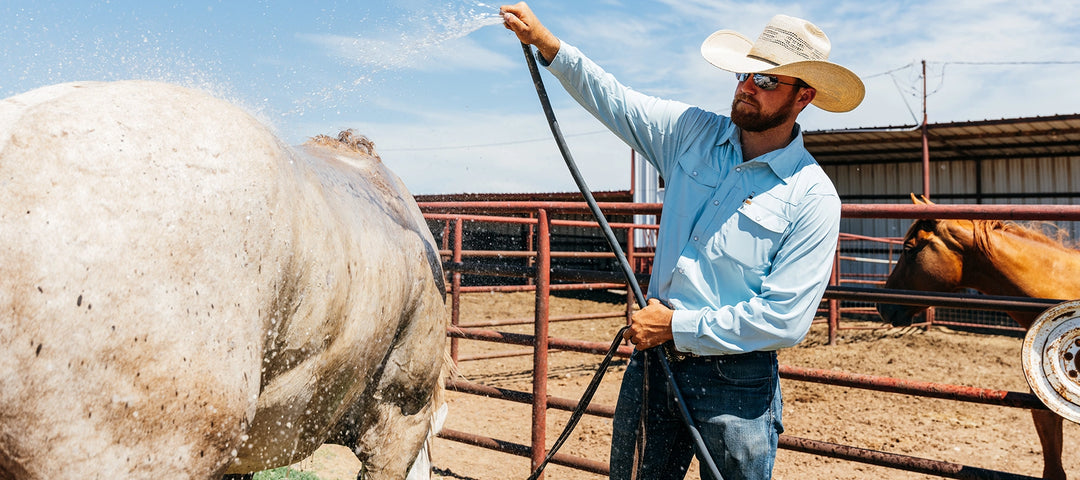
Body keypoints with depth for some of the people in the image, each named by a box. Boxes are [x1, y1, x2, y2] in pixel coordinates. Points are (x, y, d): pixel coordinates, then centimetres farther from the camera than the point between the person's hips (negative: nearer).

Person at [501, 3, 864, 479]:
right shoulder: (692, 133, 1)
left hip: (735, 382, -4)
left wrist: (678, 327, -17)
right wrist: (547, 43, -8)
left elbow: (785, 320, -18)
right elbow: (611, 99, 5)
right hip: (652, 362, 4)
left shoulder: (813, 197, -13)